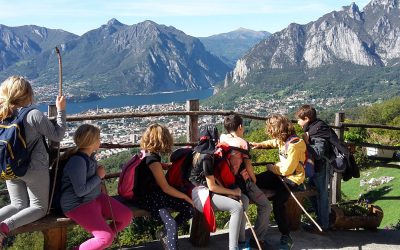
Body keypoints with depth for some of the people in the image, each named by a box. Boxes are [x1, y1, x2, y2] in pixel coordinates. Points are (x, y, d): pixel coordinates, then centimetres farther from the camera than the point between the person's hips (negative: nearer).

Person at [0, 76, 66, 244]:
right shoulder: (34, 115, -20)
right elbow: (57, 136, -10)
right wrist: (61, 111, -5)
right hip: (35, 170, -5)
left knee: (18, 205, 21)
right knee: (39, 208, 11)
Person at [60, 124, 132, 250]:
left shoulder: (90, 156, 6)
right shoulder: (77, 160, -24)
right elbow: (80, 191, -27)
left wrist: (100, 184, 9)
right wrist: (99, 176, -17)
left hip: (95, 197, 10)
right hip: (78, 205, -9)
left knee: (127, 216, 1)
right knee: (107, 238, -22)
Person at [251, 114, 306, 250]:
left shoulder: (294, 145, -24)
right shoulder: (282, 139, 2)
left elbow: (287, 169, -23)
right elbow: (273, 143, 30)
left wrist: (271, 168, -8)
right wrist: (259, 145, 19)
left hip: (293, 178, -9)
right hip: (281, 173, 9)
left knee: (277, 202, -28)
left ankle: (286, 237, -13)